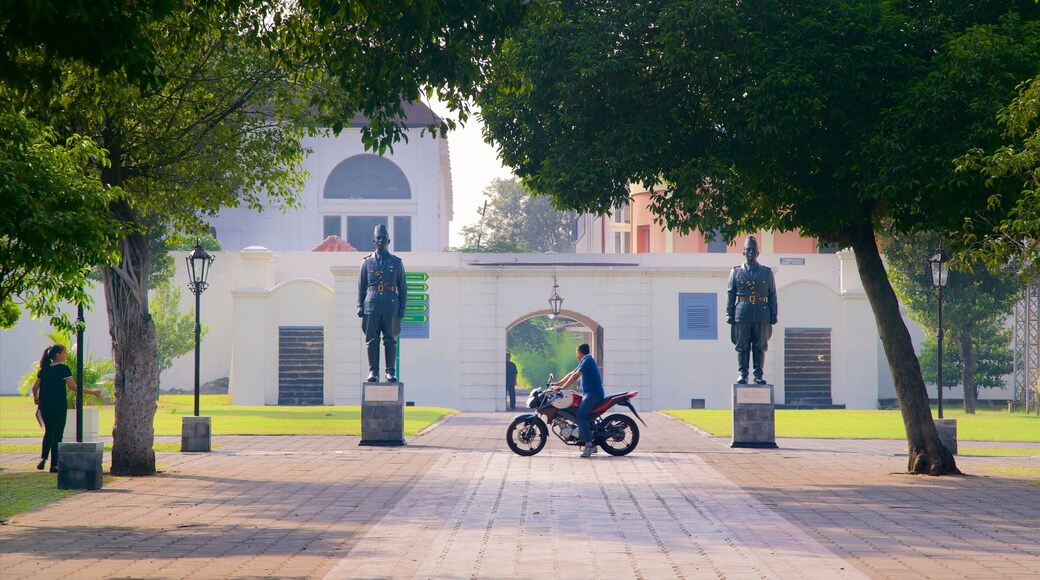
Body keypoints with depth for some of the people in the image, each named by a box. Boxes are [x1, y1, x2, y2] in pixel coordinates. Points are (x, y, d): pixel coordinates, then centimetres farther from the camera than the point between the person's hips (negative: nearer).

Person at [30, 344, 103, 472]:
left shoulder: (44, 369, 7)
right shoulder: (63, 369, -9)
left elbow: (35, 387, 8)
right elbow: (73, 387, -10)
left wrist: (36, 399, 29)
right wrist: (92, 392, -4)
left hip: (44, 405, 5)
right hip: (59, 406, -5)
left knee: (48, 431, 20)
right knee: (57, 434, 1)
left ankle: (43, 458, 4)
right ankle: (54, 464, 1)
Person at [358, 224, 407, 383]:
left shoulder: (396, 262, 8)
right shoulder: (367, 262, 10)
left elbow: (403, 287, 9)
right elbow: (361, 286, 10)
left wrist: (402, 307, 2)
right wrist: (360, 306, 1)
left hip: (391, 306, 0)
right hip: (371, 306, 1)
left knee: (390, 340, 0)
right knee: (372, 340, 0)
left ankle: (391, 372, 5)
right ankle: (373, 371, 4)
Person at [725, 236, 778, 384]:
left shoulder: (767, 272, 11)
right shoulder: (736, 272, 9)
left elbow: (772, 295, 9)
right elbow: (730, 294, 6)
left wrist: (773, 315, 3)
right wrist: (729, 314, -2)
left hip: (762, 315, 1)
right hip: (742, 314, -1)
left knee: (760, 346, 2)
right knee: (742, 346, 0)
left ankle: (758, 375, 6)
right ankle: (742, 374, 4)